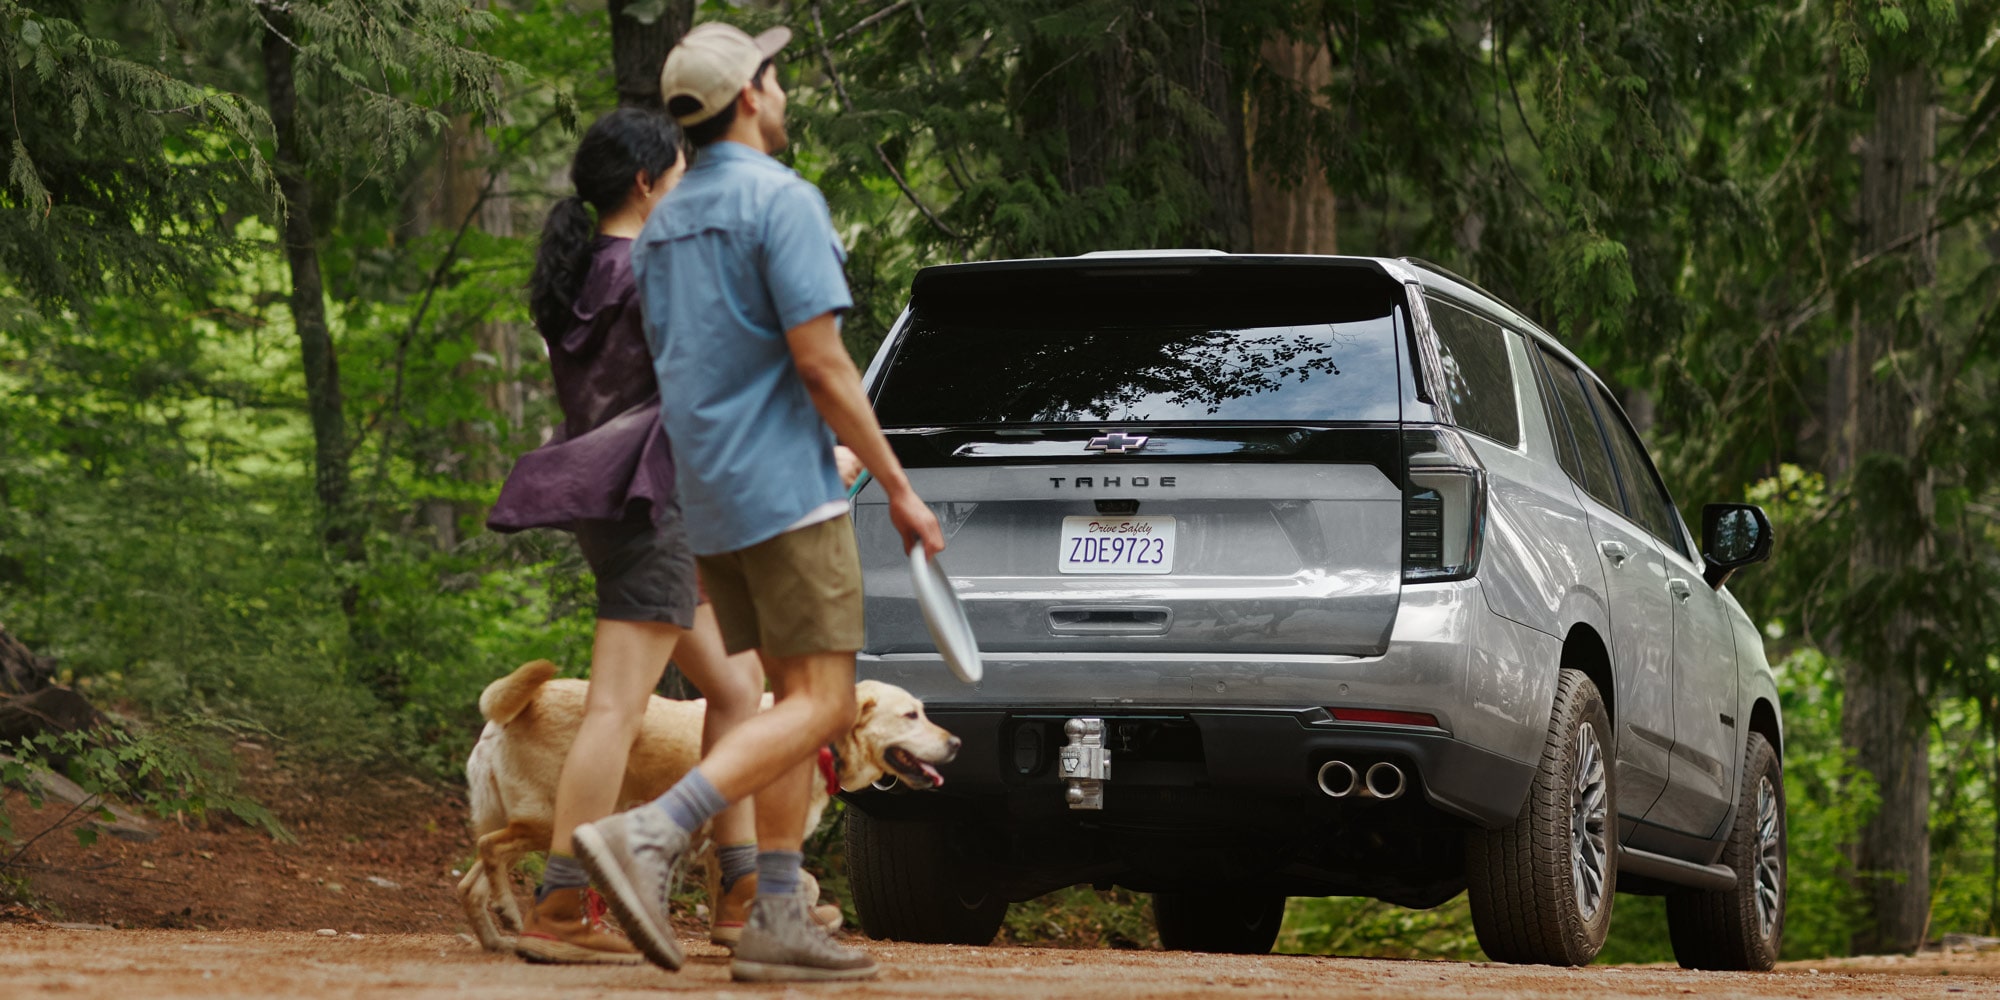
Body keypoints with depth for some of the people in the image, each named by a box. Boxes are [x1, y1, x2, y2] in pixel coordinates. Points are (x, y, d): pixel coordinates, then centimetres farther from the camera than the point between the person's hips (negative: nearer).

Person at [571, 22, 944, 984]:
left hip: (710, 502, 9)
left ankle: (777, 921, 4)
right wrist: (898, 488, -12)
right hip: (786, 490, -9)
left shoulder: (663, 227, 15)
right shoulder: (781, 200, -12)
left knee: (797, 698, 11)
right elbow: (820, 361, -18)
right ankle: (647, 837, -24)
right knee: (821, 705, -9)